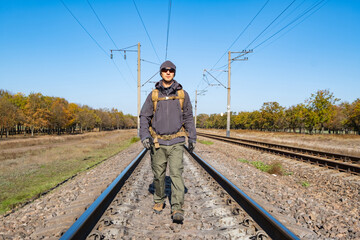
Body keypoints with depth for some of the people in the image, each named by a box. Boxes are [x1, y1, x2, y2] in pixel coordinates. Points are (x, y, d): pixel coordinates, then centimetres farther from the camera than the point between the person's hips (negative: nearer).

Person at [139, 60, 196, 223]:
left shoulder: (182, 94, 6)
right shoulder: (153, 95, 6)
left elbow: (188, 118, 11)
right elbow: (144, 117, 8)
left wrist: (192, 138, 7)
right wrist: (144, 136, -5)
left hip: (176, 142, -1)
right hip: (157, 142, 1)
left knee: (176, 174, -10)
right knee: (159, 174, 11)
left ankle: (177, 209, -8)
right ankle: (159, 201, 31)